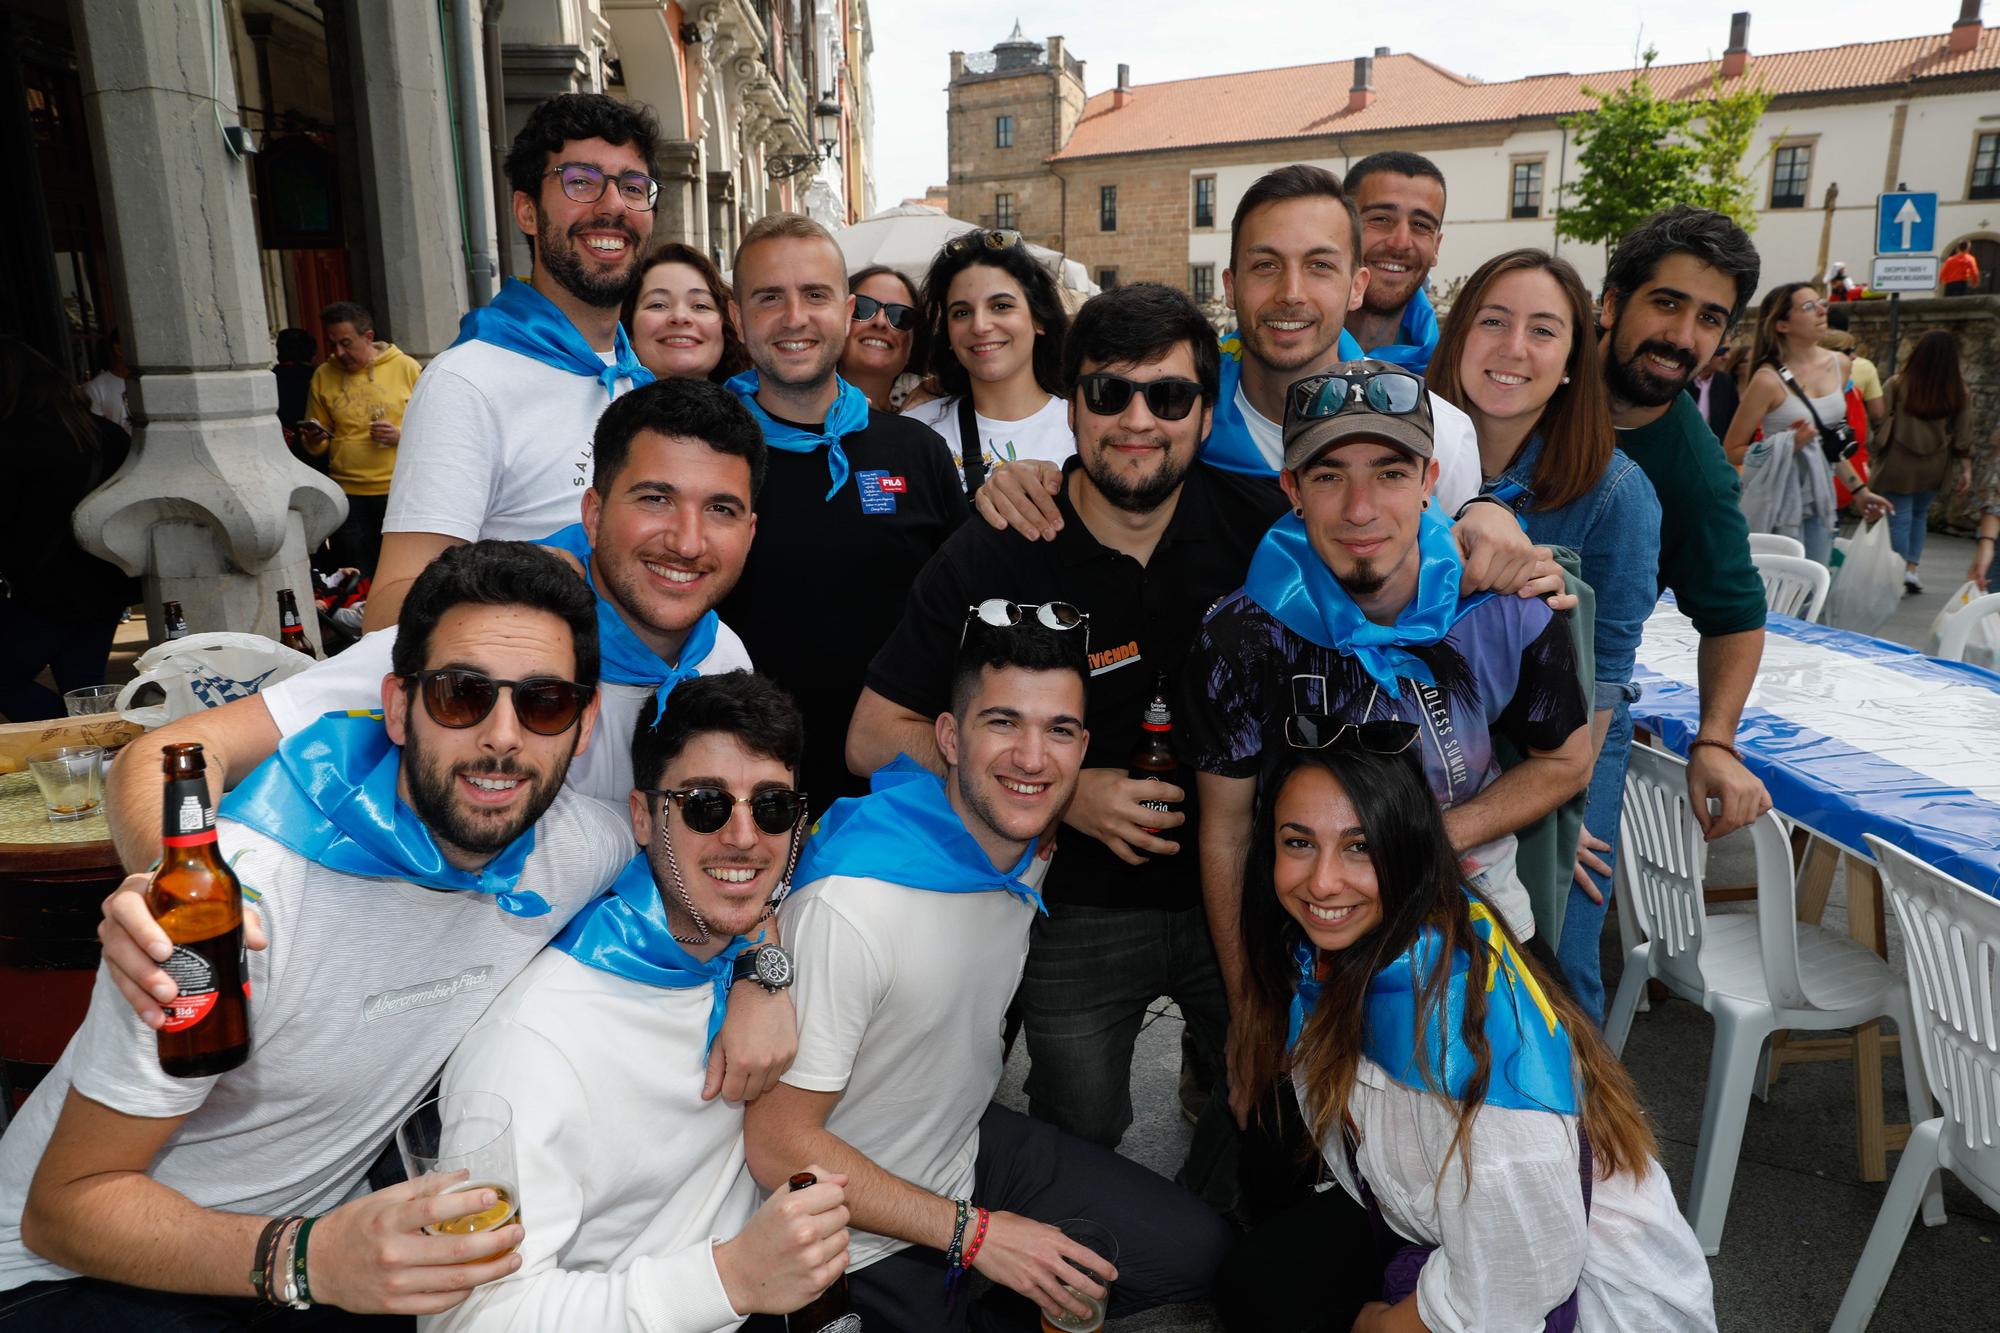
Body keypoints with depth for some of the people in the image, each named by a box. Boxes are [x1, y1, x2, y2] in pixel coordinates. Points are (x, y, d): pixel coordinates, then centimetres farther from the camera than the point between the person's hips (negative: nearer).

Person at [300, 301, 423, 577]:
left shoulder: (406, 367, 1)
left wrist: (401, 434, -14)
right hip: (347, 494, 2)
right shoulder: (323, 376, 9)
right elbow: (317, 448, 16)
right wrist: (313, 440, -6)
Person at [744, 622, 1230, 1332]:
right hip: (868, 1237, -7)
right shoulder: (850, 903, -33)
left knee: (1199, 1247, 7)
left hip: (974, 1143, 7)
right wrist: (973, 1233, -23)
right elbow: (778, 1144, -26)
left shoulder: (1028, 844, -8)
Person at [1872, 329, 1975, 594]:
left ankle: (1899, 574, -4)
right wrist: (1966, 468, 8)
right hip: (1935, 470, 3)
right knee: (1920, 515, 21)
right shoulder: (1959, 393, -3)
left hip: (1899, 466, -3)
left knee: (1899, 520, 1)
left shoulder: (1898, 385, -12)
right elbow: (1963, 434, 1)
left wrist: (1876, 456, 0)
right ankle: (1912, 568, 16)